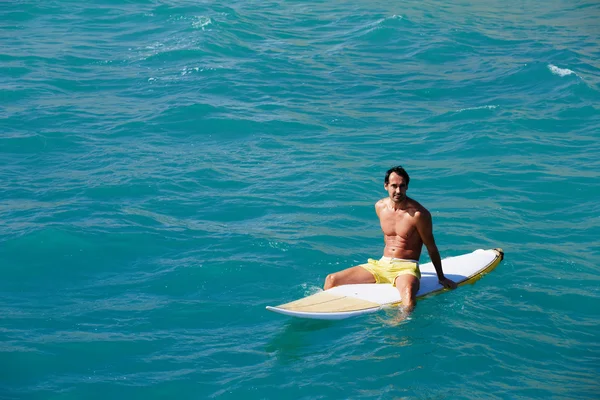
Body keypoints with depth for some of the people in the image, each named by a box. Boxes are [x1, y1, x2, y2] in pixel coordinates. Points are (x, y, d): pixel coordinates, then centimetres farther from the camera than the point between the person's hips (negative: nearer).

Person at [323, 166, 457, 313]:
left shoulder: (418, 214, -14)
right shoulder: (380, 207, 4)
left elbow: (431, 248, -4)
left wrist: (441, 278, 2)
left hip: (406, 268, -6)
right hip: (381, 265, 6)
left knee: (407, 293, -43)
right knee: (331, 280, -3)